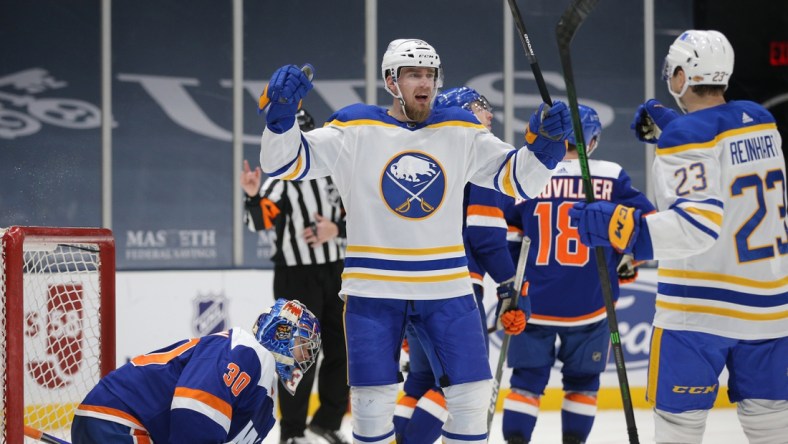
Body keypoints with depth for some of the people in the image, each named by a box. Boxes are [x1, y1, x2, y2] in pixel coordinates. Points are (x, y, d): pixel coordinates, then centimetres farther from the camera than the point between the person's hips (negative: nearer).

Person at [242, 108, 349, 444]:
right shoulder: (281, 179, -8)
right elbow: (259, 222, -24)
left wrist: (337, 230, -10)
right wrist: (253, 197, -43)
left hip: (334, 274, 6)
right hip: (297, 278, -6)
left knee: (340, 351, 12)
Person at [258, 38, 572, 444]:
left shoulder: (461, 131, 4)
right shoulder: (355, 129, -5)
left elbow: (518, 179, 3)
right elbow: (286, 162, -9)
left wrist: (545, 144, -15)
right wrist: (281, 112, -27)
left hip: (446, 287, 3)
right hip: (373, 289, -2)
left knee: (472, 396, 2)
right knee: (372, 402, 0)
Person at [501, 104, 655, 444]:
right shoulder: (612, 178, -3)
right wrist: (626, 263, 14)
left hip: (533, 302, 0)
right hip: (589, 305, 0)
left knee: (527, 380, 7)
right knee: (582, 382, 15)